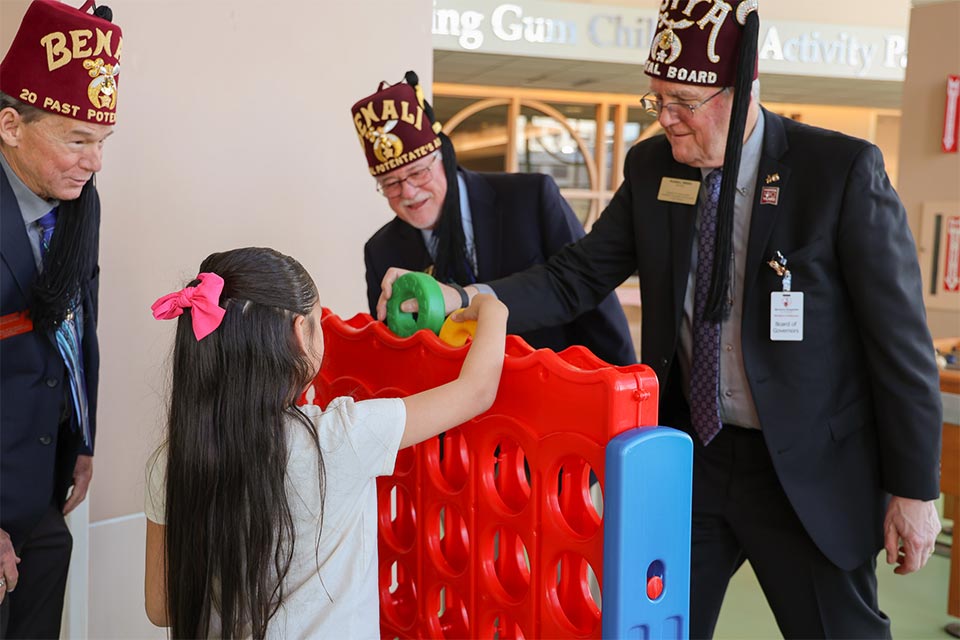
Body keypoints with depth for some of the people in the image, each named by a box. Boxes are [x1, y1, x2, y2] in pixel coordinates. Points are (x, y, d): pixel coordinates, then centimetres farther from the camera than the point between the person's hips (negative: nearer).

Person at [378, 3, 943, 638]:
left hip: (807, 470, -3)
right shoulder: (651, 168, -1)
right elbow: (576, 277, 0)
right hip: (688, 455, 4)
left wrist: (914, 489, -9)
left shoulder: (843, 169, -14)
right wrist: (459, 299, -17)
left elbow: (900, 337, -11)